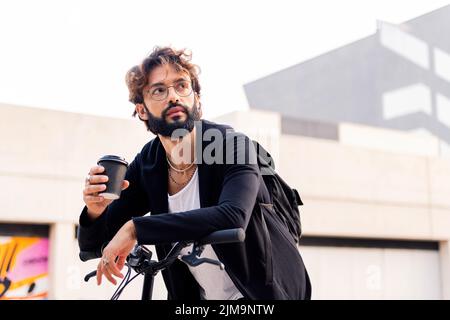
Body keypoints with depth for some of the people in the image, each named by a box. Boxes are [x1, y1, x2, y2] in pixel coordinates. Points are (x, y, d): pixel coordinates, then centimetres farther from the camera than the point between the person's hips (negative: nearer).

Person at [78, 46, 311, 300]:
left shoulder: (234, 146, -19)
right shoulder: (146, 165, -6)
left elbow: (232, 217, -38)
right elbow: (92, 244, -1)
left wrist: (136, 228, -38)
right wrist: (95, 212, -24)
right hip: (201, 297, 4)